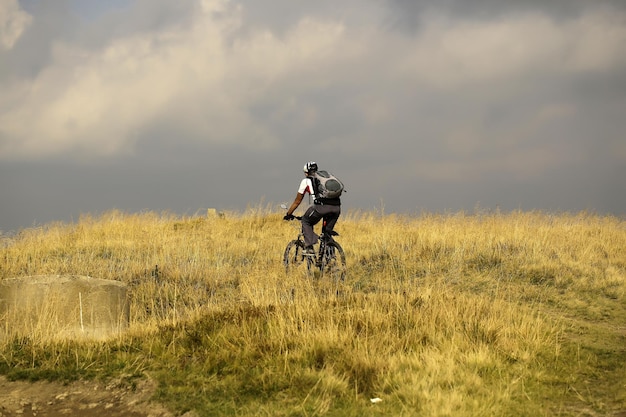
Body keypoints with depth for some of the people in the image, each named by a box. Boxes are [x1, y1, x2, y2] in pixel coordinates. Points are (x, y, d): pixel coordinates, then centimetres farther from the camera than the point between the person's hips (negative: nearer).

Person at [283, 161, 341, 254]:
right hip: (336, 207, 4)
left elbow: (297, 201, 28)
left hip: (322, 206, -4)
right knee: (328, 232, 24)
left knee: (306, 222, 20)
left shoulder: (306, 181, 21)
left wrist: (288, 214, 40)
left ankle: (309, 246, 6)